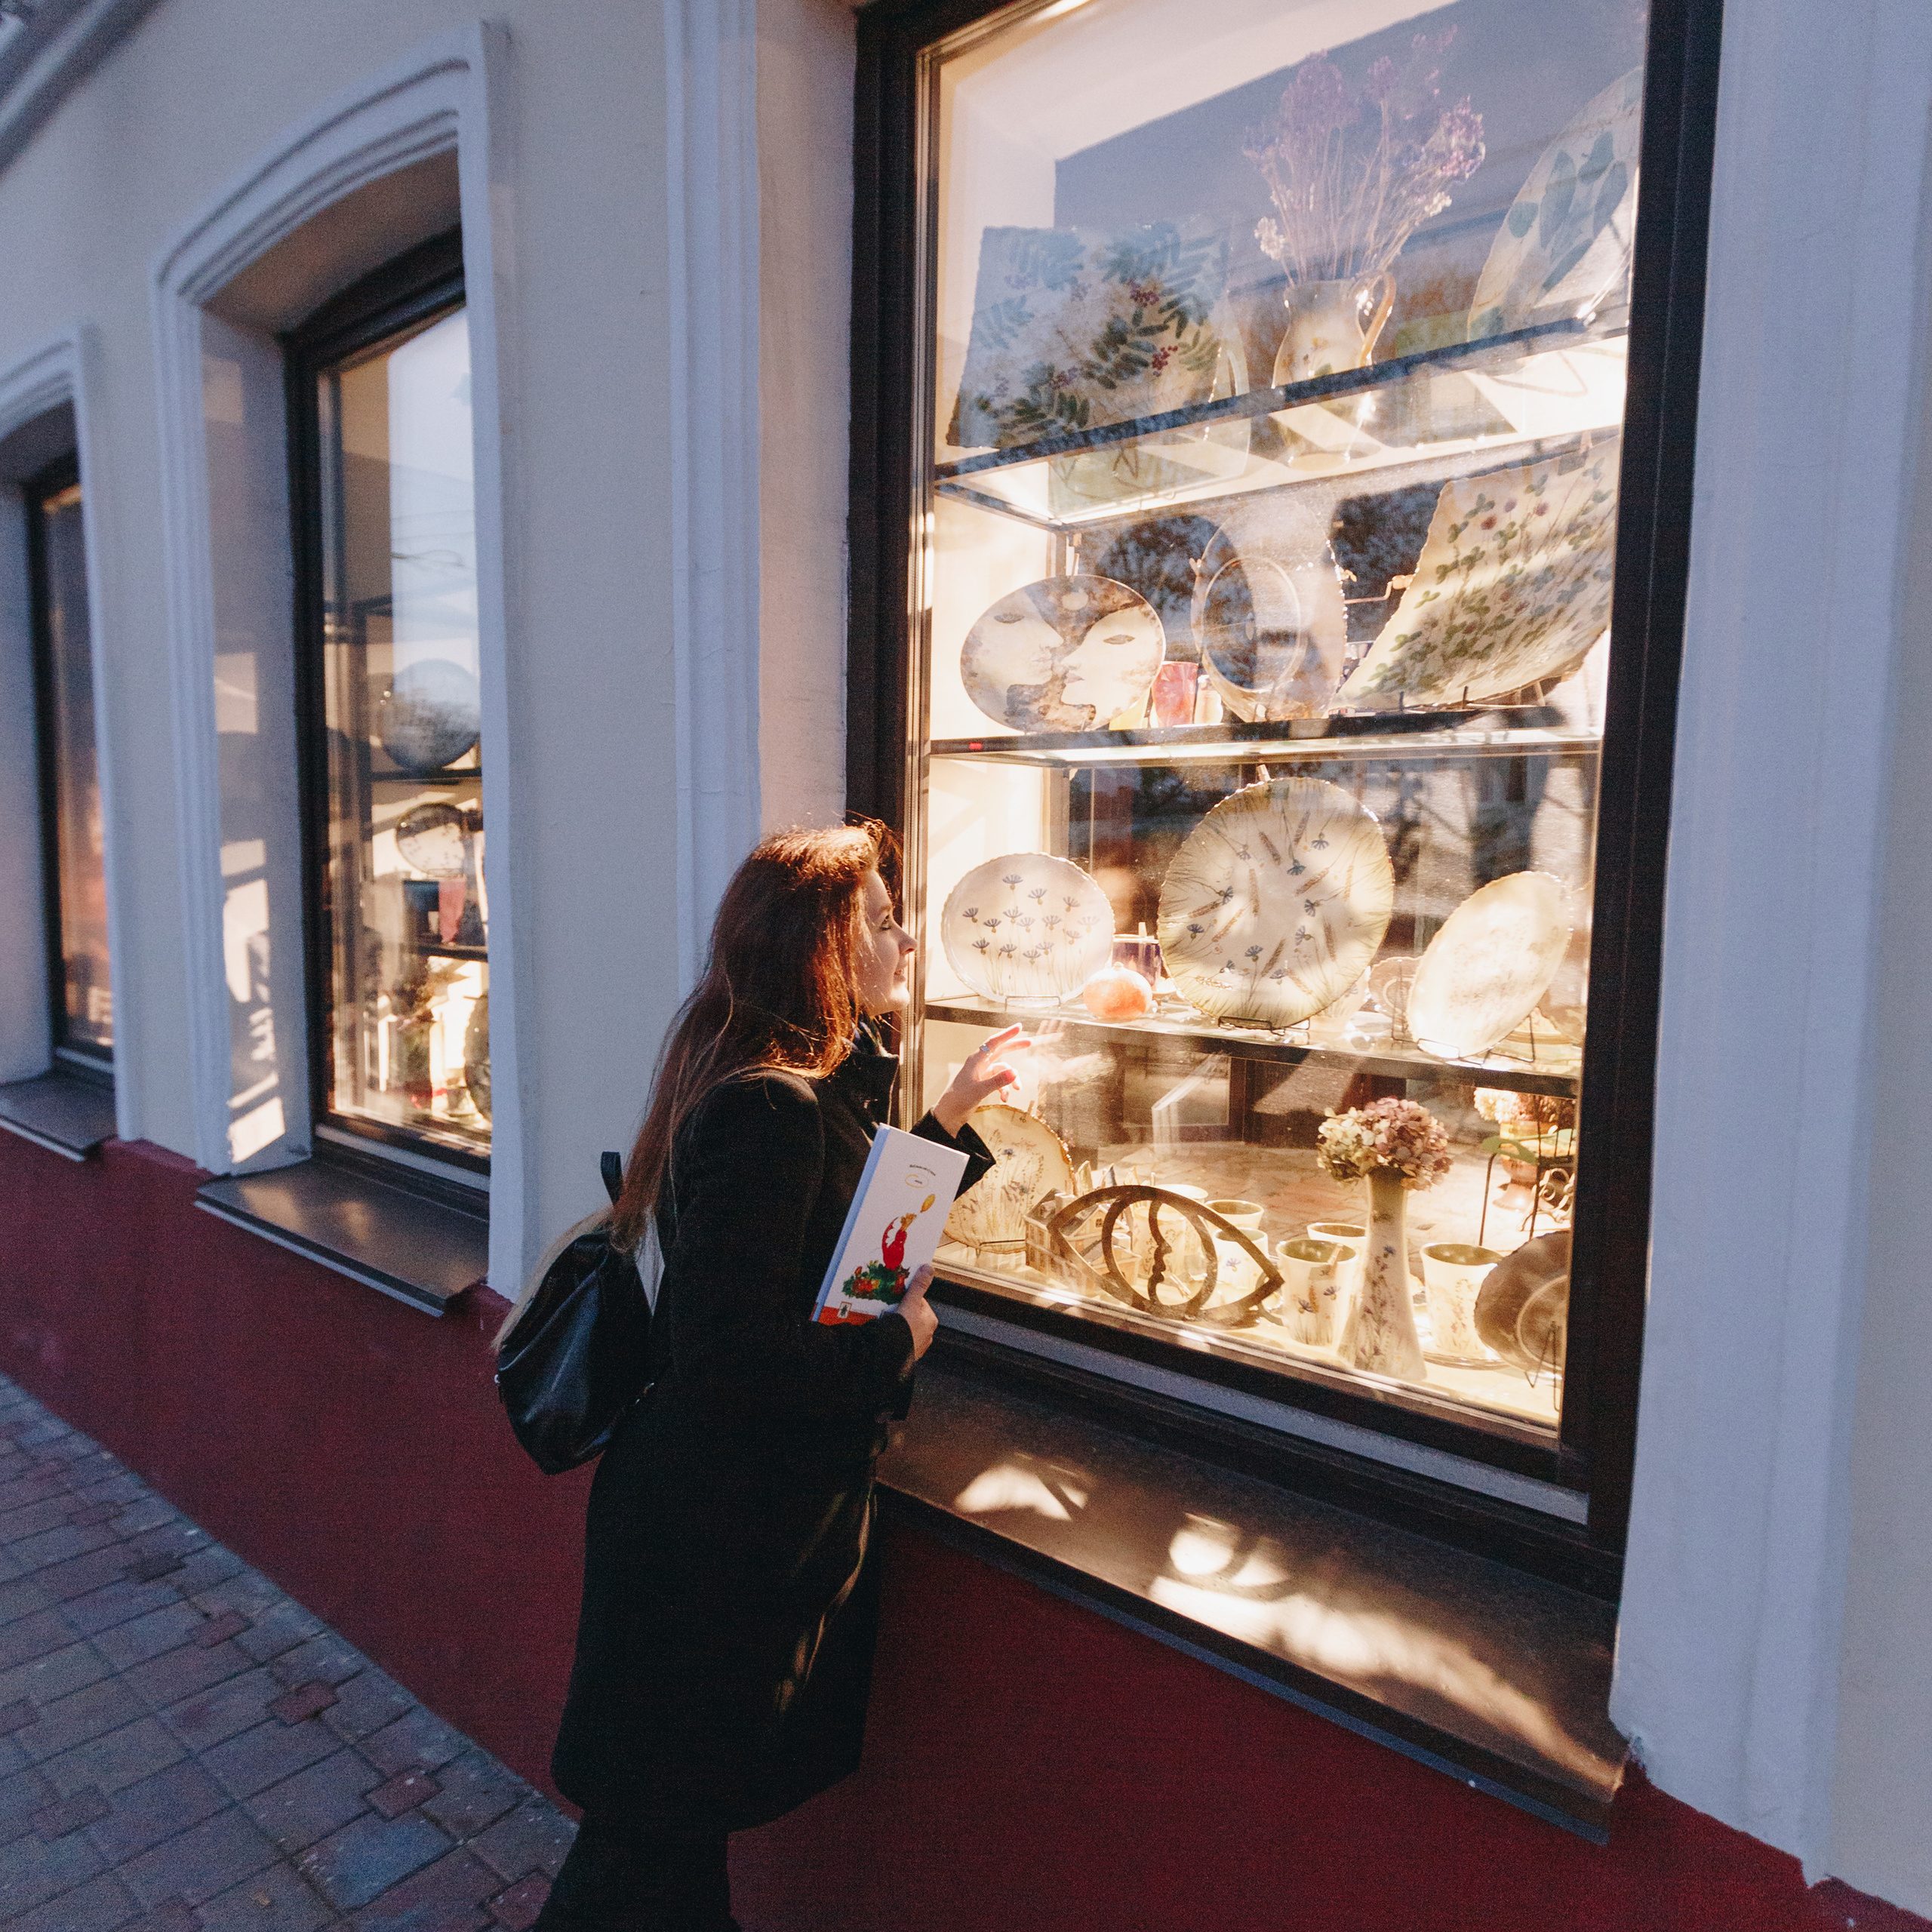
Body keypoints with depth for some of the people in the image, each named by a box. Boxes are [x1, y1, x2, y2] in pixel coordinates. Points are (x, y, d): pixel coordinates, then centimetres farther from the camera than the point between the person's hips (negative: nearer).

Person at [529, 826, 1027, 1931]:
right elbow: (731, 1353, -32)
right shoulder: (771, 1109, -27)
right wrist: (900, 1342, -18)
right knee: (658, 1834, 14)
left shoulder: (818, 1090, 5)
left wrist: (952, 1113, 15)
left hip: (757, 1513, 9)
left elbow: (855, 1236, 18)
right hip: (723, 1536, -9)